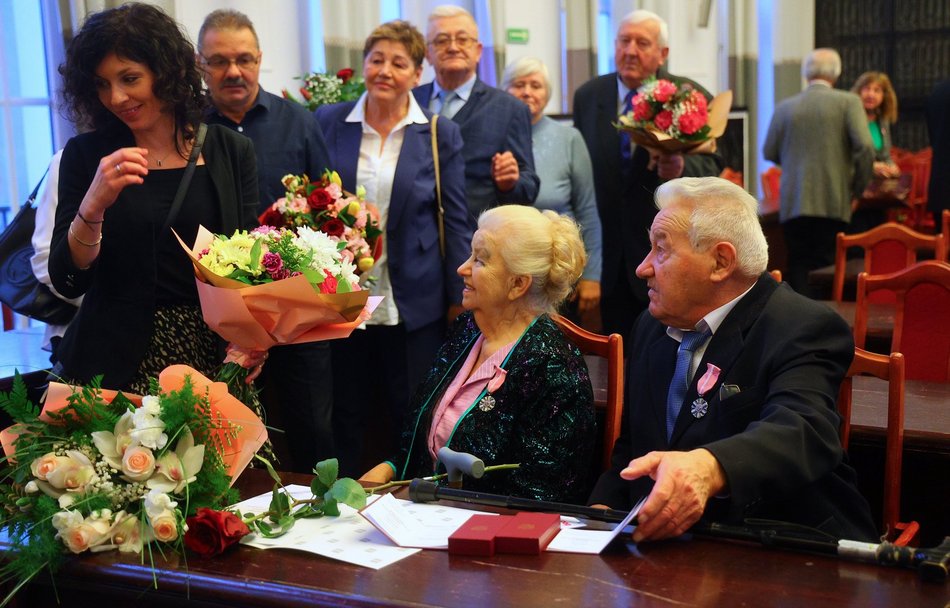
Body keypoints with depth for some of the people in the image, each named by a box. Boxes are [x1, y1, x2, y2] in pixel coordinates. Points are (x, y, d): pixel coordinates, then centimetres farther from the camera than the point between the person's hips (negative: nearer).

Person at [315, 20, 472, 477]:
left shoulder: (440, 135, -1)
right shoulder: (329, 122, 3)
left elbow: (456, 221, 0)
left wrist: (459, 300, -4)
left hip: (414, 305, -1)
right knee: (346, 420, 11)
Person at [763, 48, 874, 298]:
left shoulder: (784, 107, 4)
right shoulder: (848, 102, -3)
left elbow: (769, 152, 10)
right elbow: (864, 147, -11)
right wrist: (858, 188, 2)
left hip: (793, 203, 2)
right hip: (834, 202, -2)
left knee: (798, 268, 8)